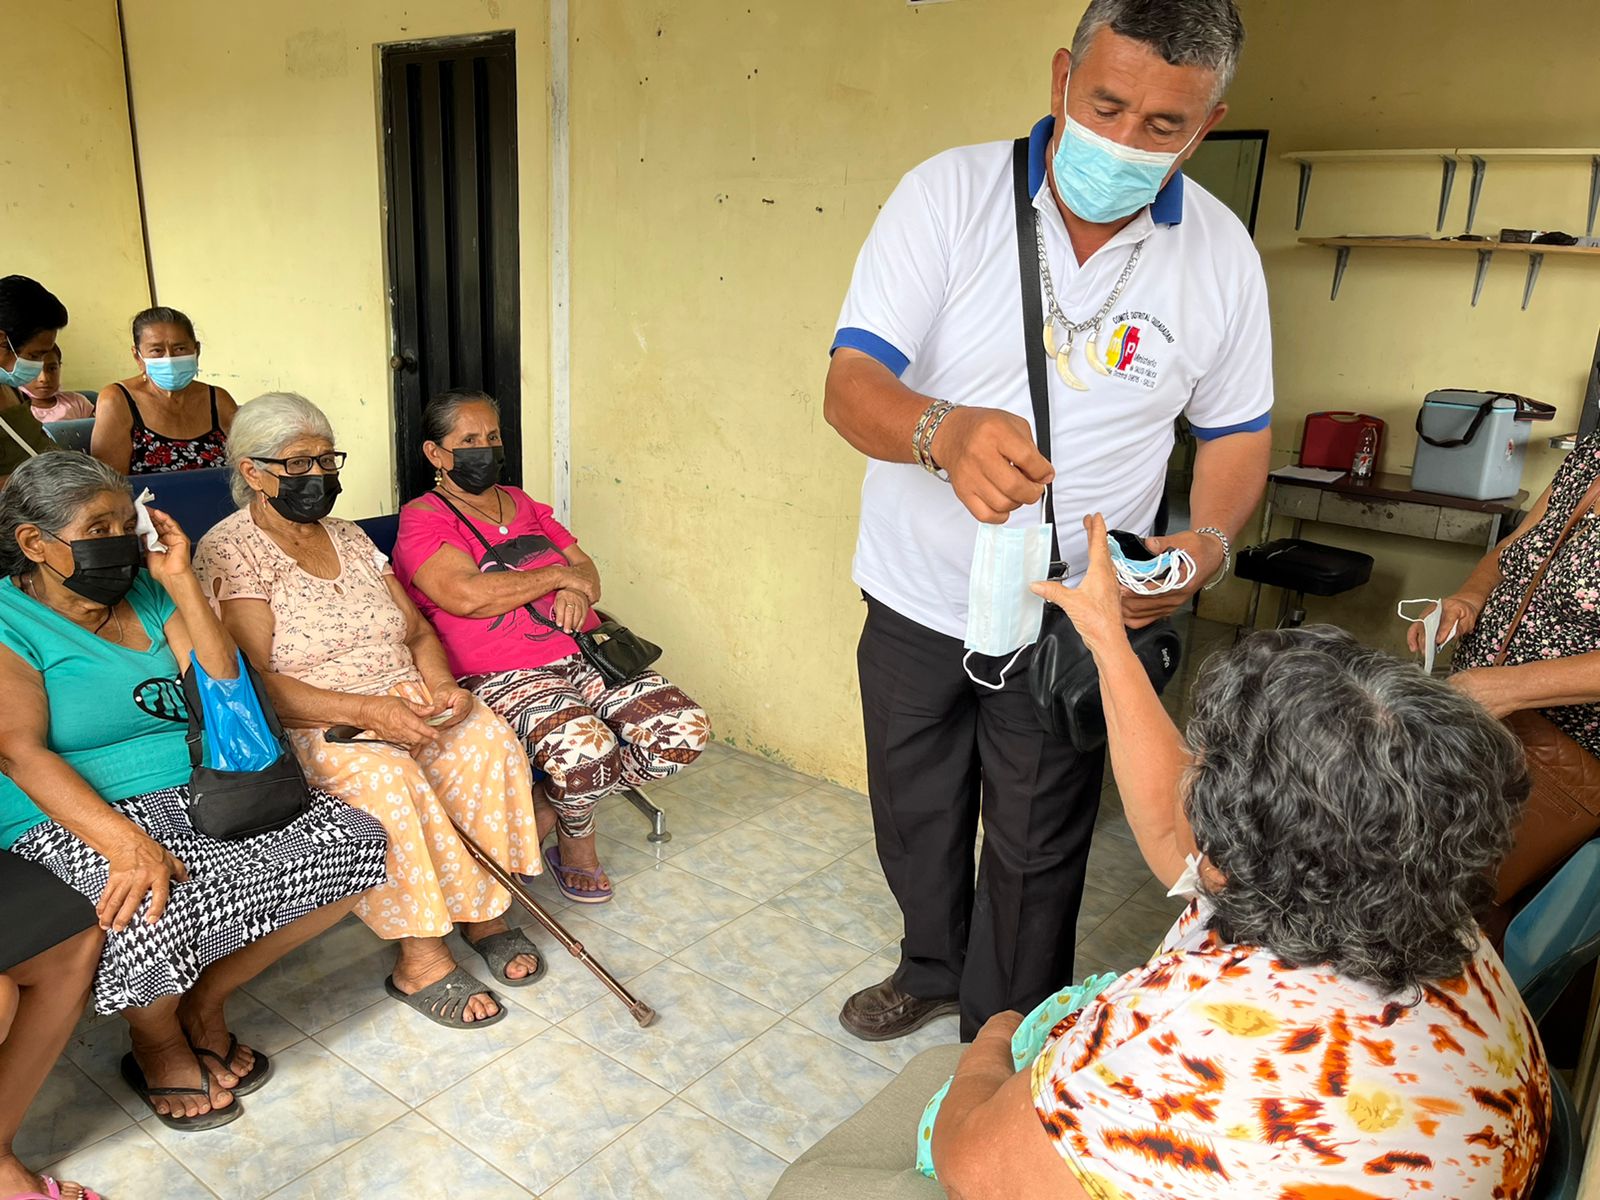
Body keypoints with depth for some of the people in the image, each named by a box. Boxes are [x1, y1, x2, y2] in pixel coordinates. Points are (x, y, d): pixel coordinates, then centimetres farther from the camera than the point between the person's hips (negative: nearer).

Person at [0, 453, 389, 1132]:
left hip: (201, 793, 6)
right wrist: (126, 843, -31)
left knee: (356, 842, -11)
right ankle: (157, 1042, 0)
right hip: (75, 820, -6)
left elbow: (226, 689, 5)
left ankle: (207, 1001, 5)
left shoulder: (146, 594, 14)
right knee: (150, 916, -38)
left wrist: (179, 580, -2)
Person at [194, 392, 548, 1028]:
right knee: (385, 777, -35)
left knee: (488, 741, -22)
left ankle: (485, 911, -10)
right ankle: (420, 959, -23)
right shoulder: (230, 552, -5)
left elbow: (417, 630, 15)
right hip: (306, 725, -6)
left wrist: (441, 685, -8)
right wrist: (363, 711, -26)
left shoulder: (350, 538, 16)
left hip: (403, 702, 6)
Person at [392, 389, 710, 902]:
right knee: (582, 746, -36)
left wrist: (579, 592, -5)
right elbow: (467, 595, -16)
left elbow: (586, 569, 21)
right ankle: (576, 844, 2)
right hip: (501, 678, -6)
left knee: (684, 728, -17)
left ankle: (552, 807, 3)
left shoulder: (524, 505, 23)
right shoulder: (421, 519, 1)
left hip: (580, 655, 7)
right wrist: (558, 575, -6)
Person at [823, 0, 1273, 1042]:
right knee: (912, 816, 21)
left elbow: (1237, 431, 6)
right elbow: (852, 383, -20)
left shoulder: (1220, 254, -6)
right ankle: (933, 968, 52)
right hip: (917, 600, 1)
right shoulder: (950, 193, -13)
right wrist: (944, 432, -43)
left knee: (1035, 857, 14)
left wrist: (1210, 542, -15)